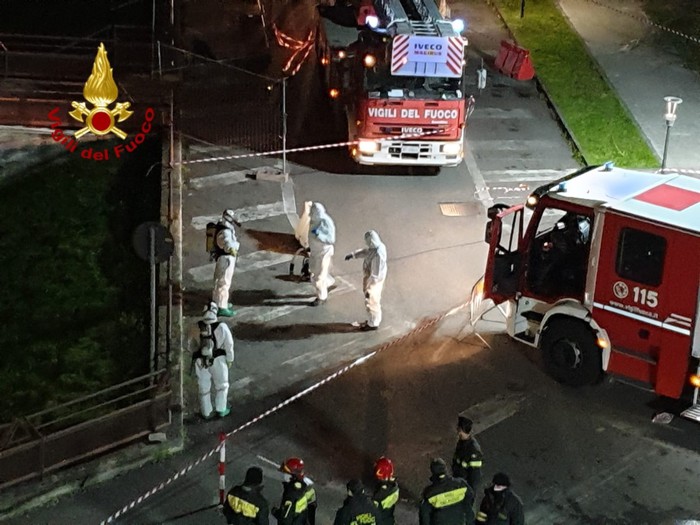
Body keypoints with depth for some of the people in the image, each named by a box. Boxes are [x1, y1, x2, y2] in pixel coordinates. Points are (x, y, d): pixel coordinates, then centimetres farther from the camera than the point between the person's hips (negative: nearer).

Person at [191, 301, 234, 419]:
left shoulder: (196, 328, -17)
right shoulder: (222, 327, -21)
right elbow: (229, 345, -11)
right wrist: (230, 360, 6)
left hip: (200, 362, 1)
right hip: (218, 361, -1)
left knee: (204, 387, 18)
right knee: (221, 385, 21)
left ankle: (206, 412, 28)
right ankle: (221, 409, 27)